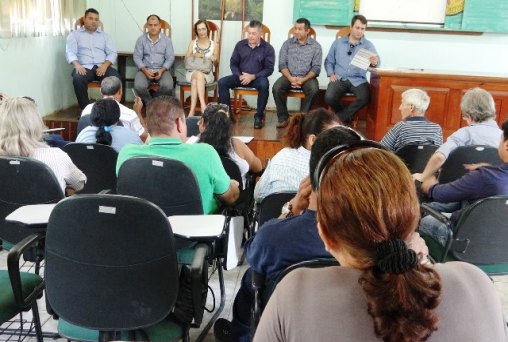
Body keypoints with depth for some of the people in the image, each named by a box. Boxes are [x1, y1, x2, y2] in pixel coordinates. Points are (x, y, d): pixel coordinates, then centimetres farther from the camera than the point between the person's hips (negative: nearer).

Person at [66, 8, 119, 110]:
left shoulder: (104, 35, 20)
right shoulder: (74, 34, 14)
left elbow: (112, 53, 9)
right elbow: (70, 52, 1)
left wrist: (105, 65, -12)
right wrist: (77, 65, -21)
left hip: (102, 67, 2)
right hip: (84, 67, -1)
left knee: (116, 78, -30)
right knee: (78, 79, -35)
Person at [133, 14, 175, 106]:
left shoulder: (166, 39, 6)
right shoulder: (141, 39, 6)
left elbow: (170, 58, 1)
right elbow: (137, 57, 1)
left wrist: (162, 70, -16)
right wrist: (145, 70, -15)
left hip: (162, 70, 0)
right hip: (145, 69, 0)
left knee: (168, 86, -31)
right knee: (139, 86, -30)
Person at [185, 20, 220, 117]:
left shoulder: (214, 45, 4)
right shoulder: (193, 43, 8)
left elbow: (216, 64, 9)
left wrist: (214, 60, -16)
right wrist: (194, 55, -15)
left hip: (207, 74, -1)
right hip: (192, 72, 1)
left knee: (195, 80, -34)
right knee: (199, 74, -36)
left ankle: (192, 109, -42)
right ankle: (203, 105, -45)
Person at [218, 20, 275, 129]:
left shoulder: (268, 48, -4)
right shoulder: (240, 44, 5)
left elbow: (269, 69, -7)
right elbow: (233, 63, 8)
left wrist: (253, 76, -19)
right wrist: (239, 75, -12)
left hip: (257, 78, -3)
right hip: (241, 76, 3)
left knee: (264, 84, -37)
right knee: (222, 82, -20)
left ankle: (259, 116, -22)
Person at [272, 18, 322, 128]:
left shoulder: (316, 46, 2)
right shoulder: (287, 43, 6)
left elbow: (316, 67, -4)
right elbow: (282, 64, 1)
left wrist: (303, 79, -19)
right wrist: (290, 78, -17)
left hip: (307, 77, -1)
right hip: (289, 76, 1)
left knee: (314, 89, -33)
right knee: (276, 88, -28)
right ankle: (283, 117, -13)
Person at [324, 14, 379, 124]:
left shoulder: (368, 45, 8)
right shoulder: (338, 43, 13)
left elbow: (376, 61, -8)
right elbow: (329, 61, 16)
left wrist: (374, 62, -33)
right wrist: (331, 74, -3)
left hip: (358, 80, 0)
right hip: (340, 79, 1)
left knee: (364, 98, -32)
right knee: (329, 97, -29)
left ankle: (339, 118, -11)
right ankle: (346, 116, 1)